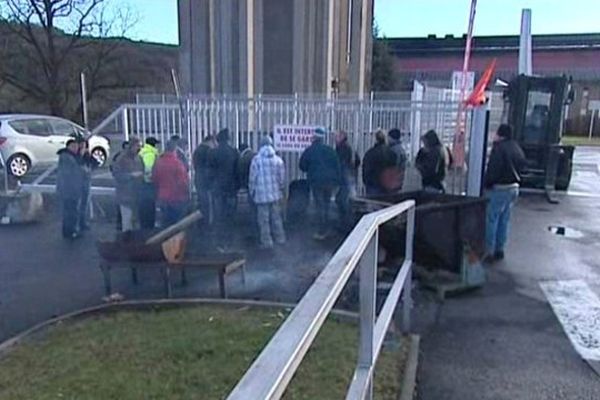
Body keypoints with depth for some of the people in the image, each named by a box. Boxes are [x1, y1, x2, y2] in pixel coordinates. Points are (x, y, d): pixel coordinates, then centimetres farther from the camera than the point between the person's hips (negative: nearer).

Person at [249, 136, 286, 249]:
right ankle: (280, 238, 22)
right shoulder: (278, 159, -1)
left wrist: (252, 193, 6)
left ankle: (267, 242, 7)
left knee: (264, 219, 3)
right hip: (275, 193, 3)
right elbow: (282, 178, 3)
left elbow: (252, 178, -6)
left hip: (262, 194, -3)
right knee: (276, 217, 15)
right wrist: (280, 189, 18)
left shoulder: (256, 160, -8)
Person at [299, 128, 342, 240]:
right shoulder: (330, 150, 4)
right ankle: (325, 230, 19)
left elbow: (302, 167, 3)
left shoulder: (309, 151, -4)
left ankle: (321, 232, 0)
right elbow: (337, 166, 3)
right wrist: (338, 182, 7)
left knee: (320, 206, -1)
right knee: (326, 206, 13)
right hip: (330, 181, 3)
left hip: (316, 181, -3)